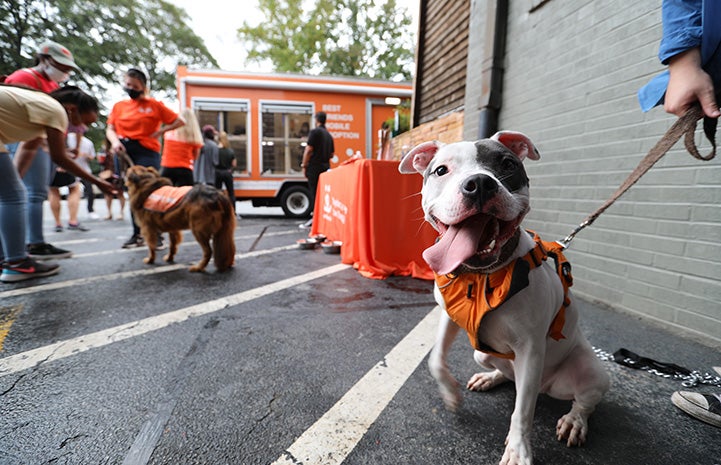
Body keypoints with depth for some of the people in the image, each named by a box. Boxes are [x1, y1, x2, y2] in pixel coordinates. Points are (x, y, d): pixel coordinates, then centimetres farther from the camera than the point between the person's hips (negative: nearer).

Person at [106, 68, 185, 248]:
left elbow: (179, 121, 1)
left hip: (146, 151, -4)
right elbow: (110, 129, 11)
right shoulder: (119, 106, 15)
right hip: (124, 151, 4)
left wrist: (159, 132, -5)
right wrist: (115, 141, -10)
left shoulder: (154, 105, 4)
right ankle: (137, 234, 14)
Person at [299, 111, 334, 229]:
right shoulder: (329, 135, 15)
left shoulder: (315, 131, -7)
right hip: (326, 167, 7)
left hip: (314, 167, -7)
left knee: (315, 193, -6)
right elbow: (332, 154, 17)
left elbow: (309, 150, -13)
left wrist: (304, 165, -7)